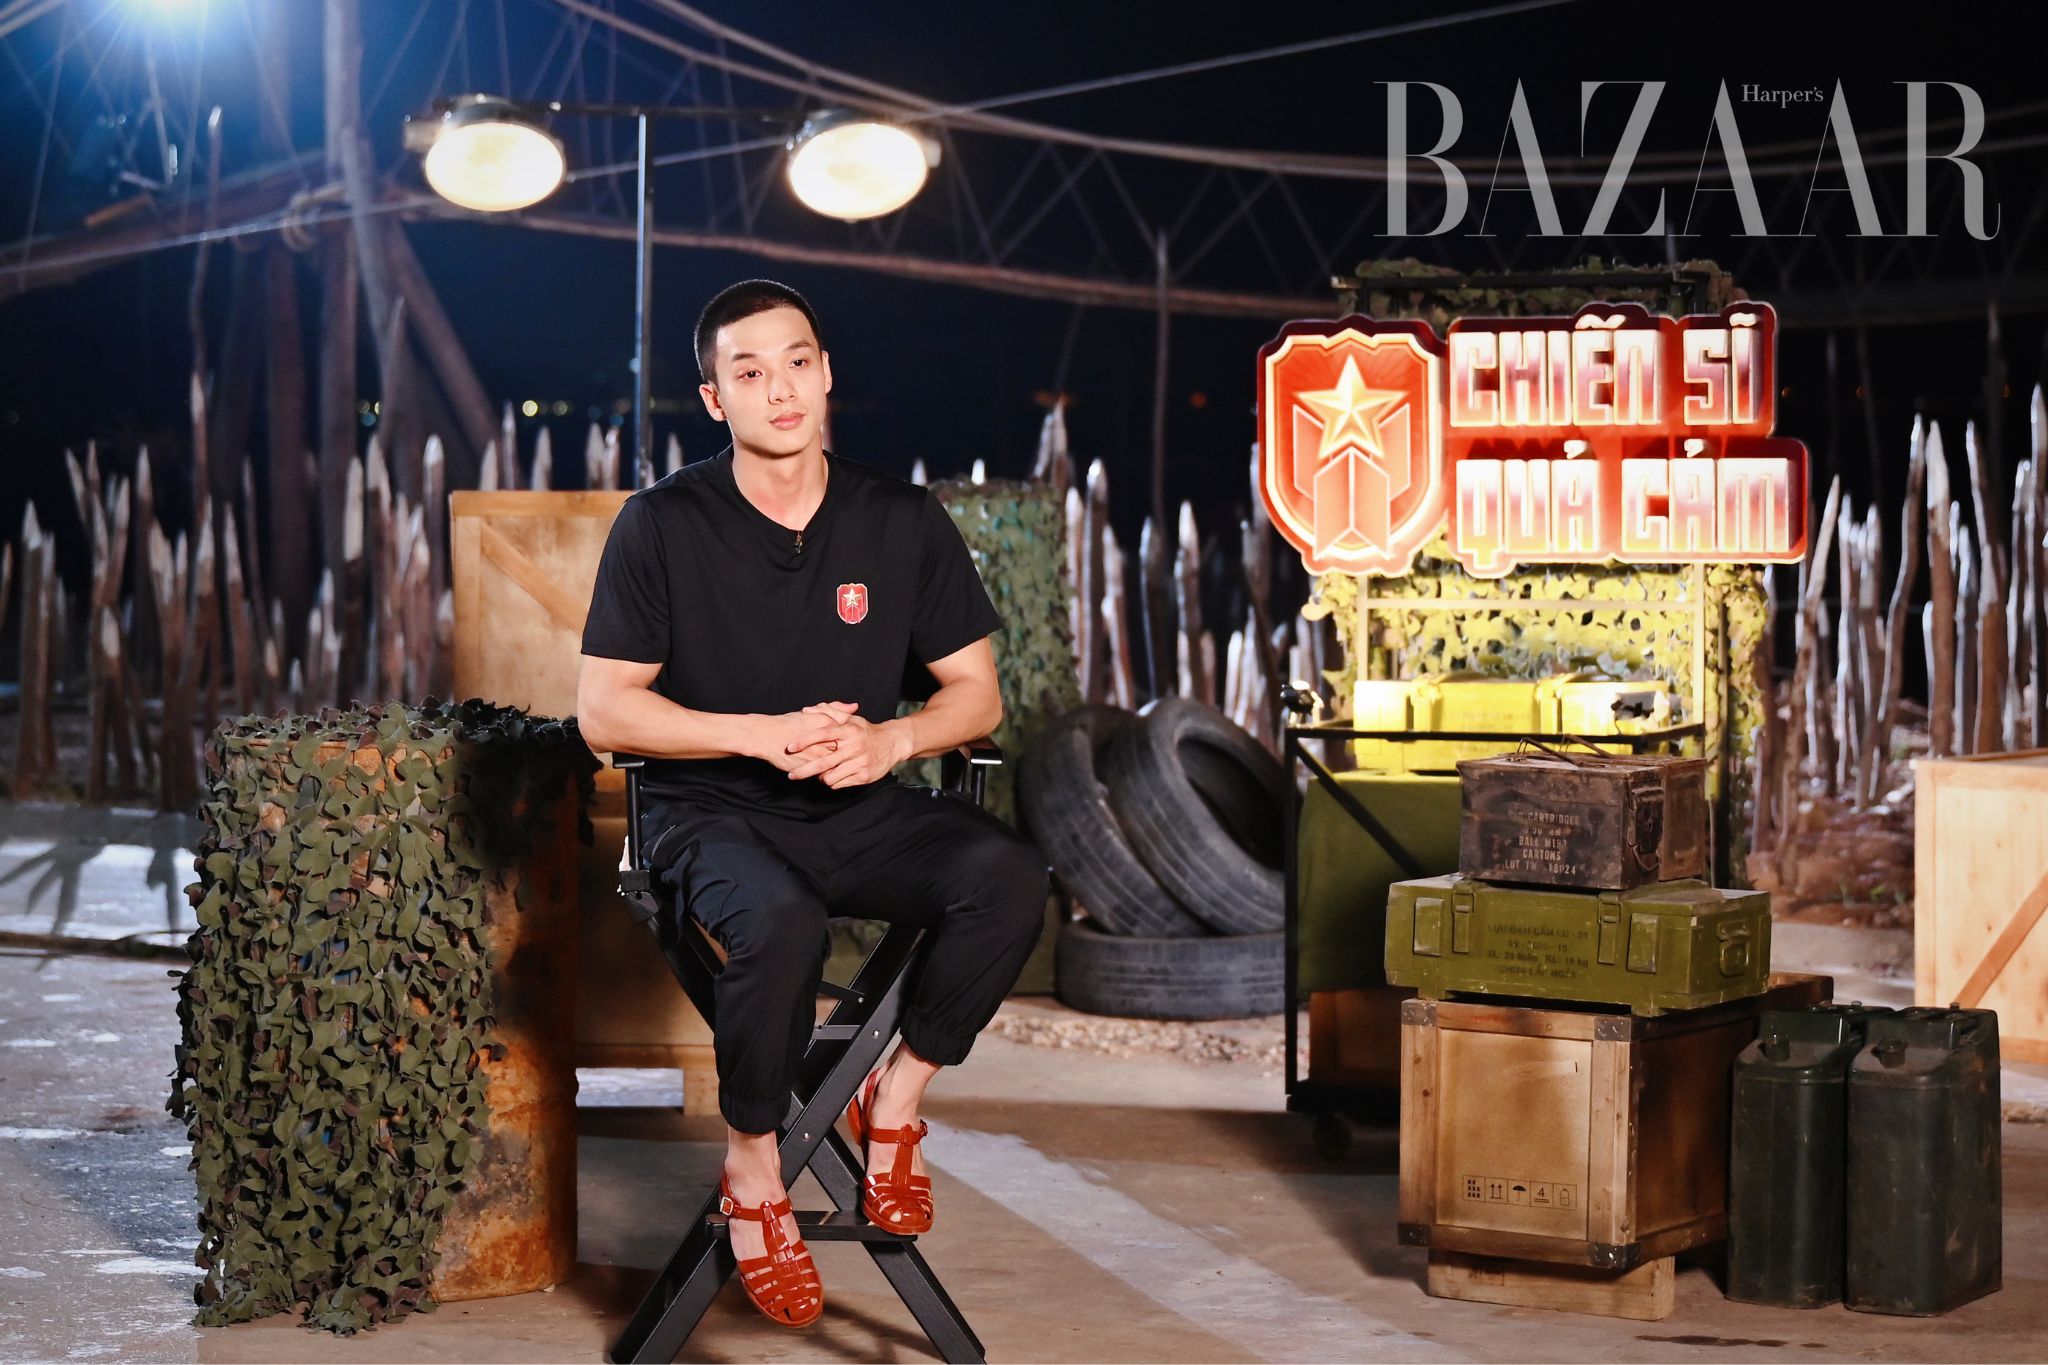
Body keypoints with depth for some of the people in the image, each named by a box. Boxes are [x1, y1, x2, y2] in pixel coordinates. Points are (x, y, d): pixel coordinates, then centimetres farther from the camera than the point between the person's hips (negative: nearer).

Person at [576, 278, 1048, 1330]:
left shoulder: (901, 521, 4)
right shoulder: (662, 525, -4)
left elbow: (976, 692, 8)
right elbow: (603, 710, -6)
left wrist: (890, 740, -14)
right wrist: (766, 734, -16)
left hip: (862, 810, 3)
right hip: (712, 812, -3)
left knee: (1008, 877, -27)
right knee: (782, 924, -37)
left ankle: (895, 1101, -7)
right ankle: (751, 1175, -13)